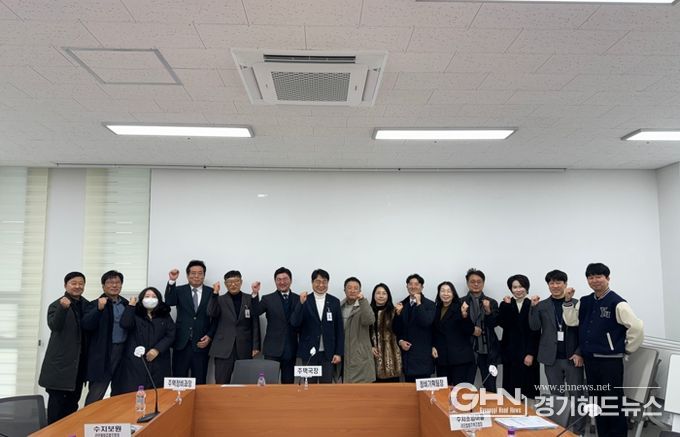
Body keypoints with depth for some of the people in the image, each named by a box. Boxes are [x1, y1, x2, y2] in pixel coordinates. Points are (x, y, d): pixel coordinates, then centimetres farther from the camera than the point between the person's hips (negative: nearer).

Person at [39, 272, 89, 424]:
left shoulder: (86, 304, 9)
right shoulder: (56, 305, -7)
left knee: (73, 400, 15)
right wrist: (63, 308, -39)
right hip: (61, 361, -6)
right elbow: (54, 326, -25)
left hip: (79, 360, 6)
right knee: (57, 399, -2)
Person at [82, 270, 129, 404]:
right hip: (104, 354, -5)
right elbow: (86, 325, -18)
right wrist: (99, 309, -30)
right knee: (95, 396, -1)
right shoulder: (96, 304, -3)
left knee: (119, 393, 15)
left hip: (124, 352, 5)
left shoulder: (126, 303, 12)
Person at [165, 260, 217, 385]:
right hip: (181, 343, 0)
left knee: (199, 382, 5)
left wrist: (210, 336, -6)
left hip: (201, 344, 0)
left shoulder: (211, 292, 5)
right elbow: (169, 302, -13)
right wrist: (172, 281, -24)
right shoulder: (179, 290, 7)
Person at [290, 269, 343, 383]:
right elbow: (294, 323, -11)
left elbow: (339, 329, 5)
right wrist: (301, 303, -25)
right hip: (309, 352, -1)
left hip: (327, 353, 1)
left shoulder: (334, 302, 4)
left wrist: (339, 353, 0)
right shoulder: (305, 300, -1)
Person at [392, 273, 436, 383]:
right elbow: (396, 329, 13)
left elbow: (426, 323, -18)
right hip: (407, 352, 4)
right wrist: (400, 341, -5)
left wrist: (419, 303, -14)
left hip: (423, 355, -4)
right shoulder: (402, 305, 10)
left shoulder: (429, 304, -1)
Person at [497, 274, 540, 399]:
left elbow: (535, 332, -3)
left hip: (528, 352, -1)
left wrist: (531, 354, -9)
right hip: (510, 351, 1)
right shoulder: (505, 305, 7)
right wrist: (507, 305, -14)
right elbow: (503, 324, -10)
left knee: (528, 386, -2)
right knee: (511, 387, -1)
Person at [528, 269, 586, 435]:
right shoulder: (542, 305, 5)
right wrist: (534, 307, -15)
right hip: (551, 358, 1)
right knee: (557, 397, 10)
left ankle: (578, 431, 15)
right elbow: (534, 327, -4)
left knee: (576, 396, 4)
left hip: (573, 357, -1)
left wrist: (580, 353, -8)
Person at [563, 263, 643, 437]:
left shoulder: (617, 303, -14)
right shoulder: (584, 302, 7)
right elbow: (571, 321, 7)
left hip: (610, 361, -7)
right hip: (590, 360, 7)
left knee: (613, 404, 2)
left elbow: (637, 328, -16)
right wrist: (568, 302, -5)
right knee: (597, 402, 16)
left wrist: (627, 350, -6)